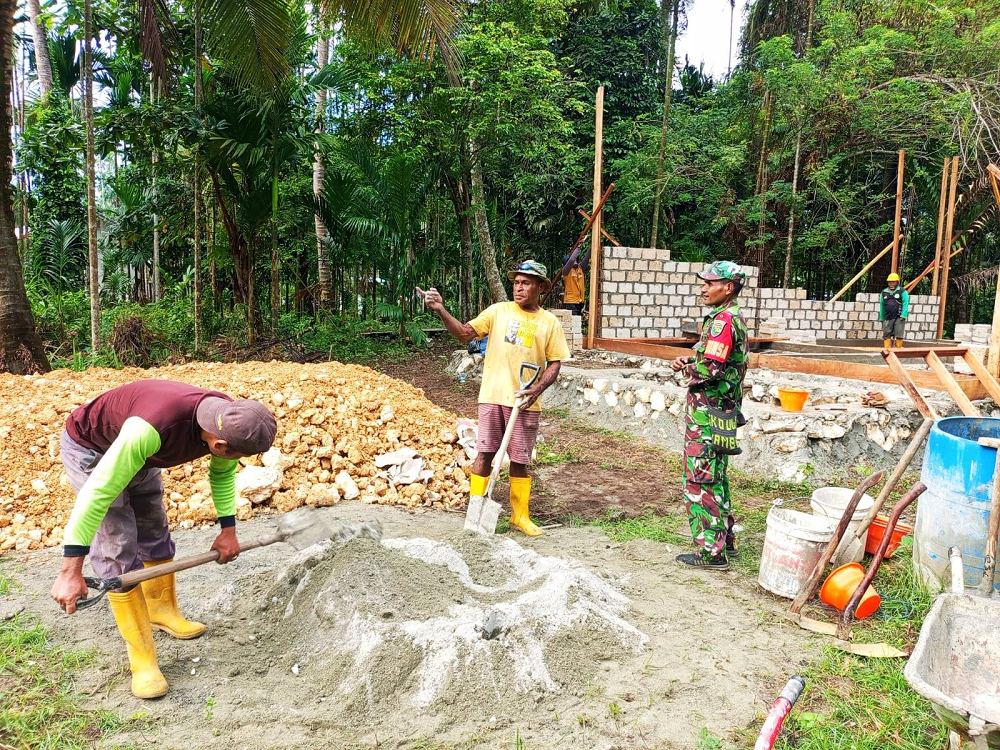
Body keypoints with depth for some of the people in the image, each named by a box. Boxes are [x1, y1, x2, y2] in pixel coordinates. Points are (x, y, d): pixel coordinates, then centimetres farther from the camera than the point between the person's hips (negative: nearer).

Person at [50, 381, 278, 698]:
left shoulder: (229, 420, -24)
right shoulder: (151, 427, -46)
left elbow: (222, 473, -1)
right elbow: (98, 492, -39)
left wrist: (228, 529, 0)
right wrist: (70, 571, -35)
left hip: (140, 453, 7)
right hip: (89, 448, -6)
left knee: (155, 533, 14)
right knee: (119, 548, -10)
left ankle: (162, 610, 37)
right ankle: (141, 658, -1)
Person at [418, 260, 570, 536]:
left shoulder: (549, 323, 4)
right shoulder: (499, 311, 4)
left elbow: (555, 363, 3)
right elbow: (465, 333, -1)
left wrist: (537, 388, -13)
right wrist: (441, 310, -14)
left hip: (525, 402, 0)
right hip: (492, 397, 0)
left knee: (519, 460, 8)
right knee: (484, 454, 3)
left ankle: (520, 515, 24)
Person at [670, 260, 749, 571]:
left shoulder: (723, 320, -18)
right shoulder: (735, 317, 14)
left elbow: (710, 369, -26)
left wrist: (688, 369, -6)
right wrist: (691, 360, 5)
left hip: (707, 413, -10)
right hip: (724, 410, 10)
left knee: (700, 480, -4)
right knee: (717, 478, 19)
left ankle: (711, 551, 2)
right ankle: (725, 539, 29)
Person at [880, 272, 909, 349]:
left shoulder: (902, 291, 0)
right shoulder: (884, 292, 14)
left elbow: (905, 304, -7)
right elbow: (882, 306, 16)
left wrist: (903, 316, -16)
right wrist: (881, 318, 14)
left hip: (898, 318, -4)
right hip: (888, 318, 4)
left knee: (898, 335, -2)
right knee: (886, 335, 3)